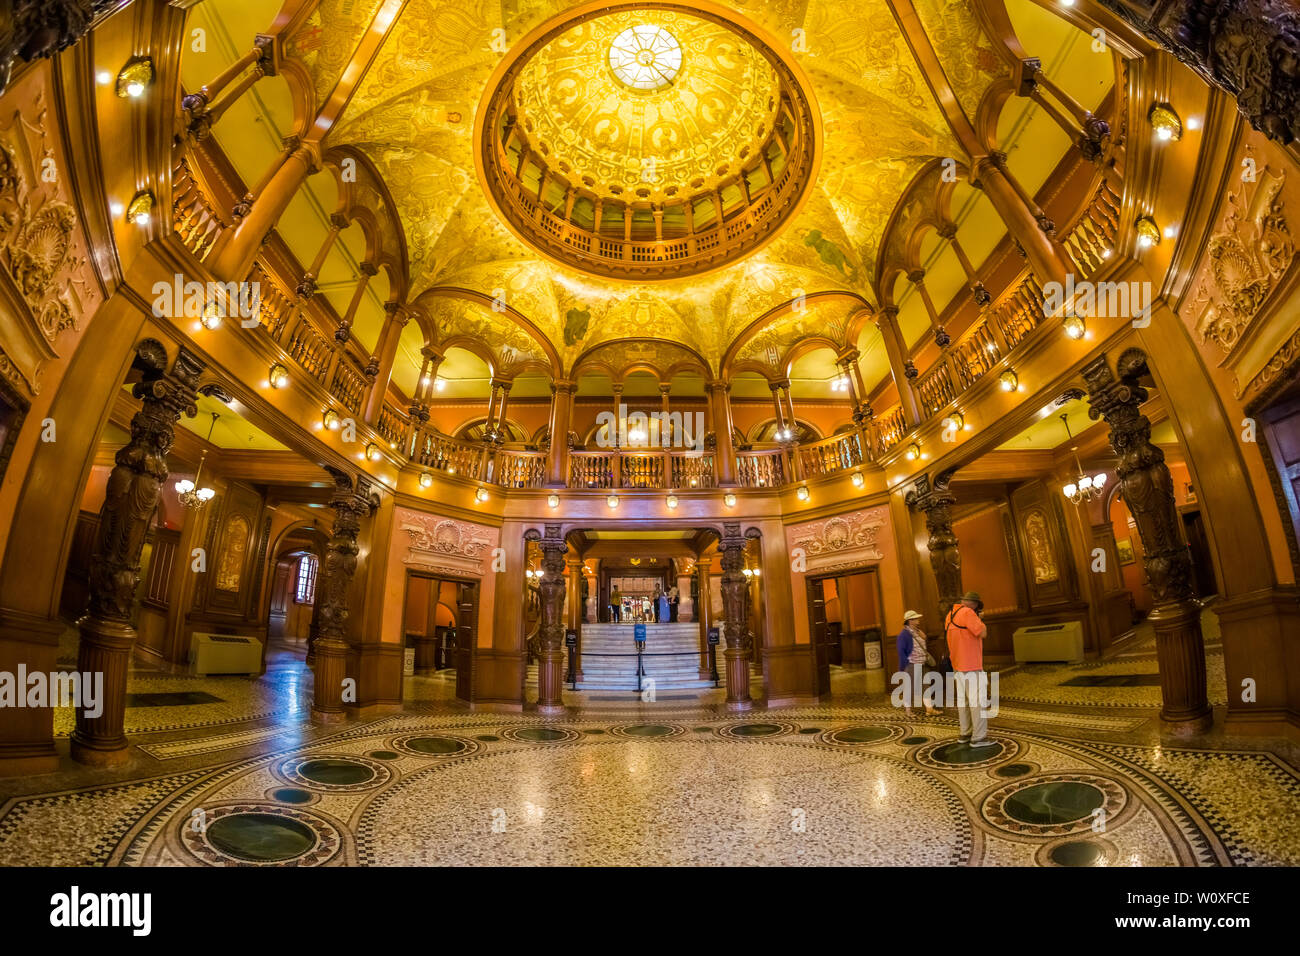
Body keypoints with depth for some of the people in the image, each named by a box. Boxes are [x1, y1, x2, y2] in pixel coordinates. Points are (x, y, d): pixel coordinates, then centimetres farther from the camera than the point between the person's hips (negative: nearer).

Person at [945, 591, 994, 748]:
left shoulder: (951, 614, 13)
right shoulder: (967, 613, -15)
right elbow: (983, 633, -19)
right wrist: (979, 619, -2)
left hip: (957, 665, 9)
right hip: (971, 665, -9)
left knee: (963, 699, 14)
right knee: (977, 700, -5)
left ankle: (964, 734, 20)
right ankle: (978, 737, -4)